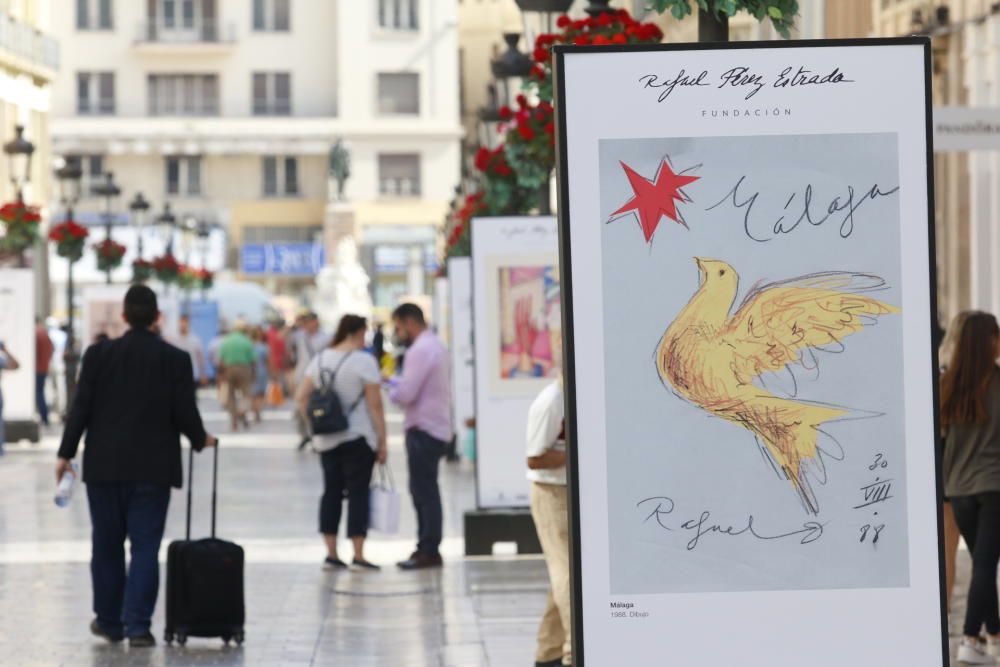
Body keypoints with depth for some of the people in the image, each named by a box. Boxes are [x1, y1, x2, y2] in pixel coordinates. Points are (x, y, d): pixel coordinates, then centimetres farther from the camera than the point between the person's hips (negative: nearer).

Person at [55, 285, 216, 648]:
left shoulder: (98, 354, -3)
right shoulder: (175, 359, -5)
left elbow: (81, 407, -3)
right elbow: (184, 412, -5)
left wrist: (66, 453, 4)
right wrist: (201, 440, 14)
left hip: (104, 465, 1)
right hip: (153, 467, -1)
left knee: (107, 546, 13)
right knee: (145, 547, 1)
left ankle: (109, 621, 22)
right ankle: (138, 625, -6)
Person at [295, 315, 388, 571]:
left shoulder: (321, 359, 7)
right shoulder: (364, 361, -10)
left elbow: (301, 397, 6)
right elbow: (375, 405, -12)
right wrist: (382, 442, -8)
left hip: (326, 440, 6)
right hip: (357, 438, -5)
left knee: (331, 491, 11)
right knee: (358, 492, -2)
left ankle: (331, 554, 11)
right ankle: (358, 556, -3)